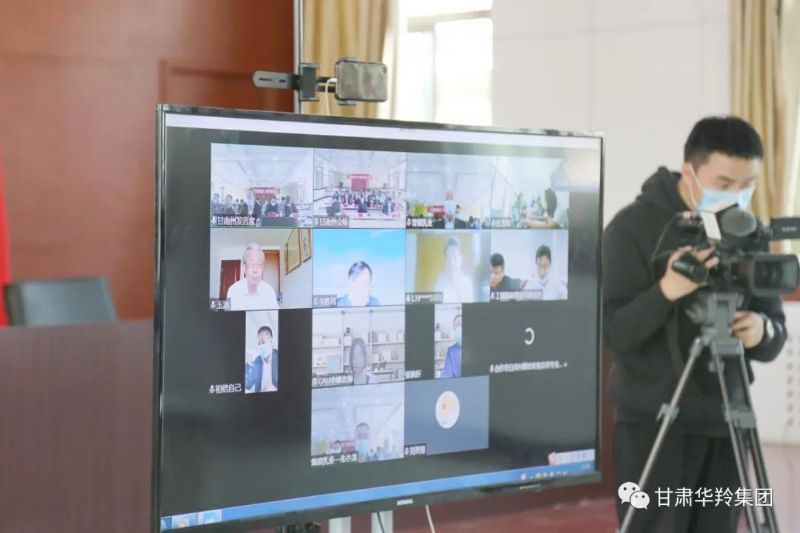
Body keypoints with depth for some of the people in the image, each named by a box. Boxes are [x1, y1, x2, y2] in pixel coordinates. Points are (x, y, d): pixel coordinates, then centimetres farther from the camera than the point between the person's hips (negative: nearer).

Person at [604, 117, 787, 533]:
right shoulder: (633, 227, -7)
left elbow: (777, 334, 8)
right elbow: (614, 332, -14)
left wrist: (762, 330, -15)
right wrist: (667, 291, -30)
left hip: (724, 422, 5)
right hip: (655, 422, -4)